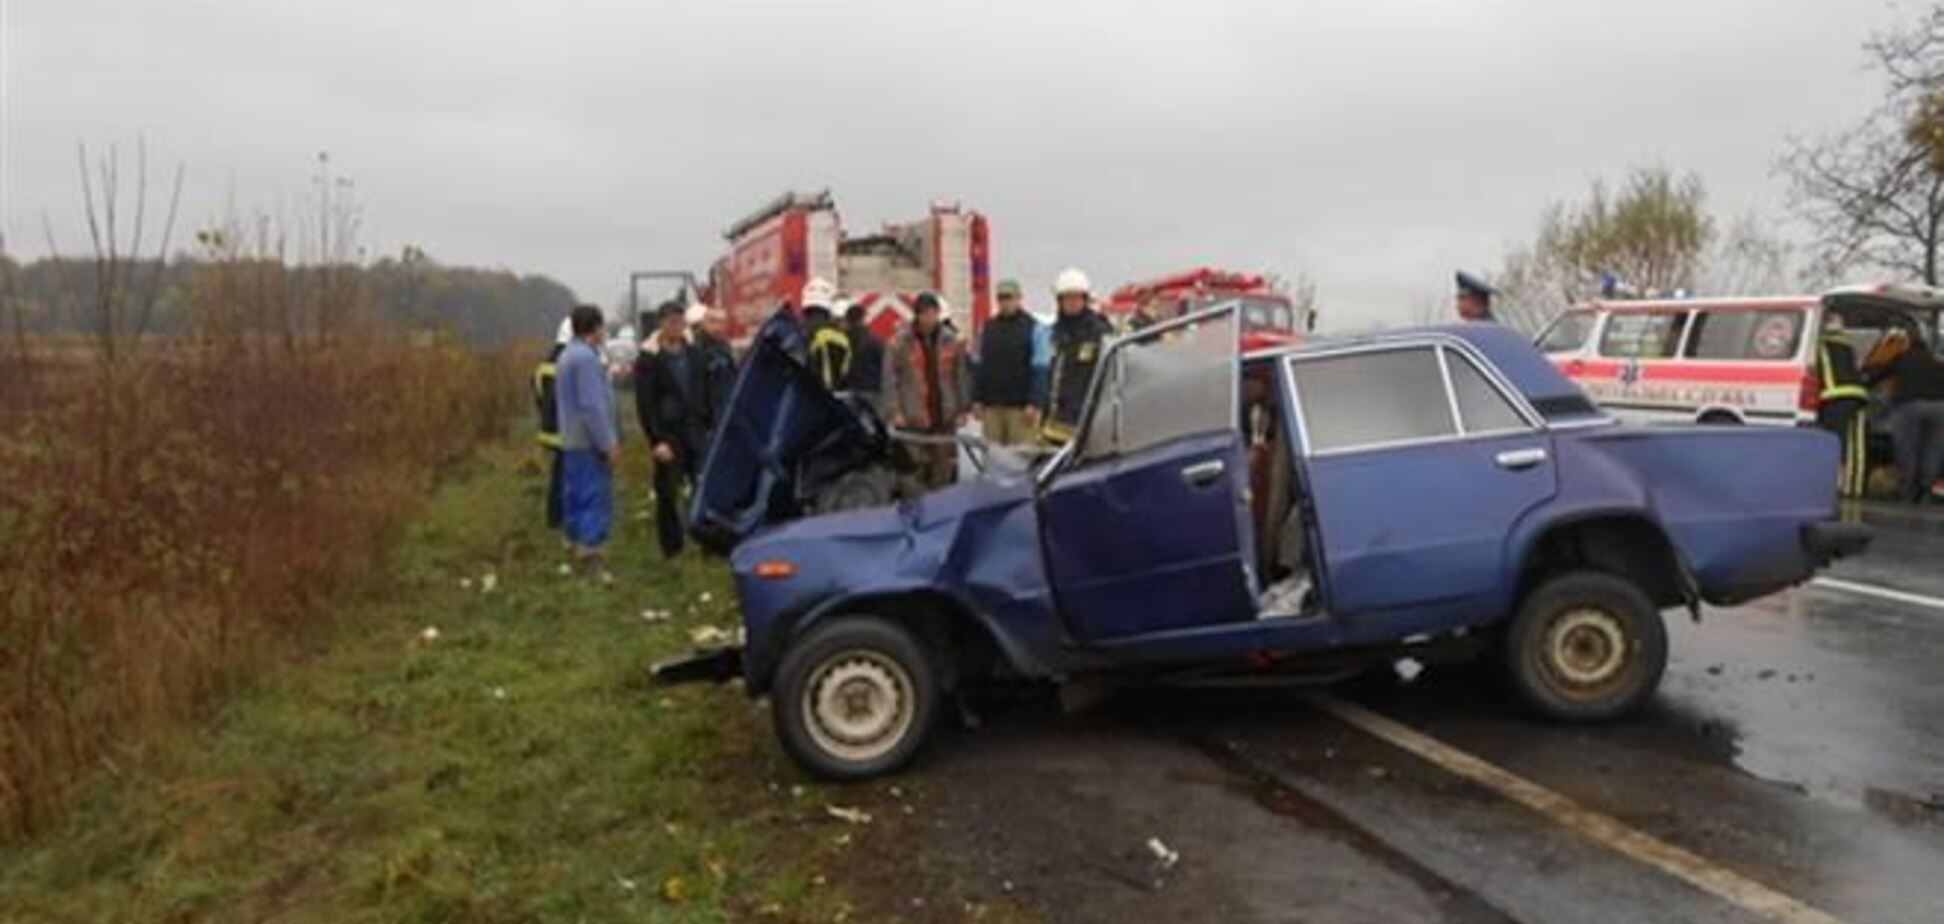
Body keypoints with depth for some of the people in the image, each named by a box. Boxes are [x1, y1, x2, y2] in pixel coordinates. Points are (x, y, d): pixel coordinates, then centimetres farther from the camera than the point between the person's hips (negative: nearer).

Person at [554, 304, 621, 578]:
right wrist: (609, 443, -19)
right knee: (596, 500, -9)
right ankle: (591, 560, -12)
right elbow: (592, 405, -22)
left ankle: (577, 549, 18)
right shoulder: (586, 357, -17)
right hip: (589, 442, -10)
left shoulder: (567, 355, 15)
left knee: (576, 497, 13)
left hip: (571, 440, 10)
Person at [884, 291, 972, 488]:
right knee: (914, 472, -1)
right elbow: (890, 378, -3)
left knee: (943, 471, 7)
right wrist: (896, 411, -9)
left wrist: (962, 409, 6)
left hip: (945, 418, 3)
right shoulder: (901, 342, -3)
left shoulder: (950, 340, 5)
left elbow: (962, 376, 10)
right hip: (912, 419, -3)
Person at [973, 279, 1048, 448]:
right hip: (991, 405, 4)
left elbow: (1040, 370, -5)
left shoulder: (1034, 328, 0)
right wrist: (978, 399, 10)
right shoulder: (989, 328, 14)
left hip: (1020, 406, -4)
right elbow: (980, 367, 18)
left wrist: (1034, 403, -13)